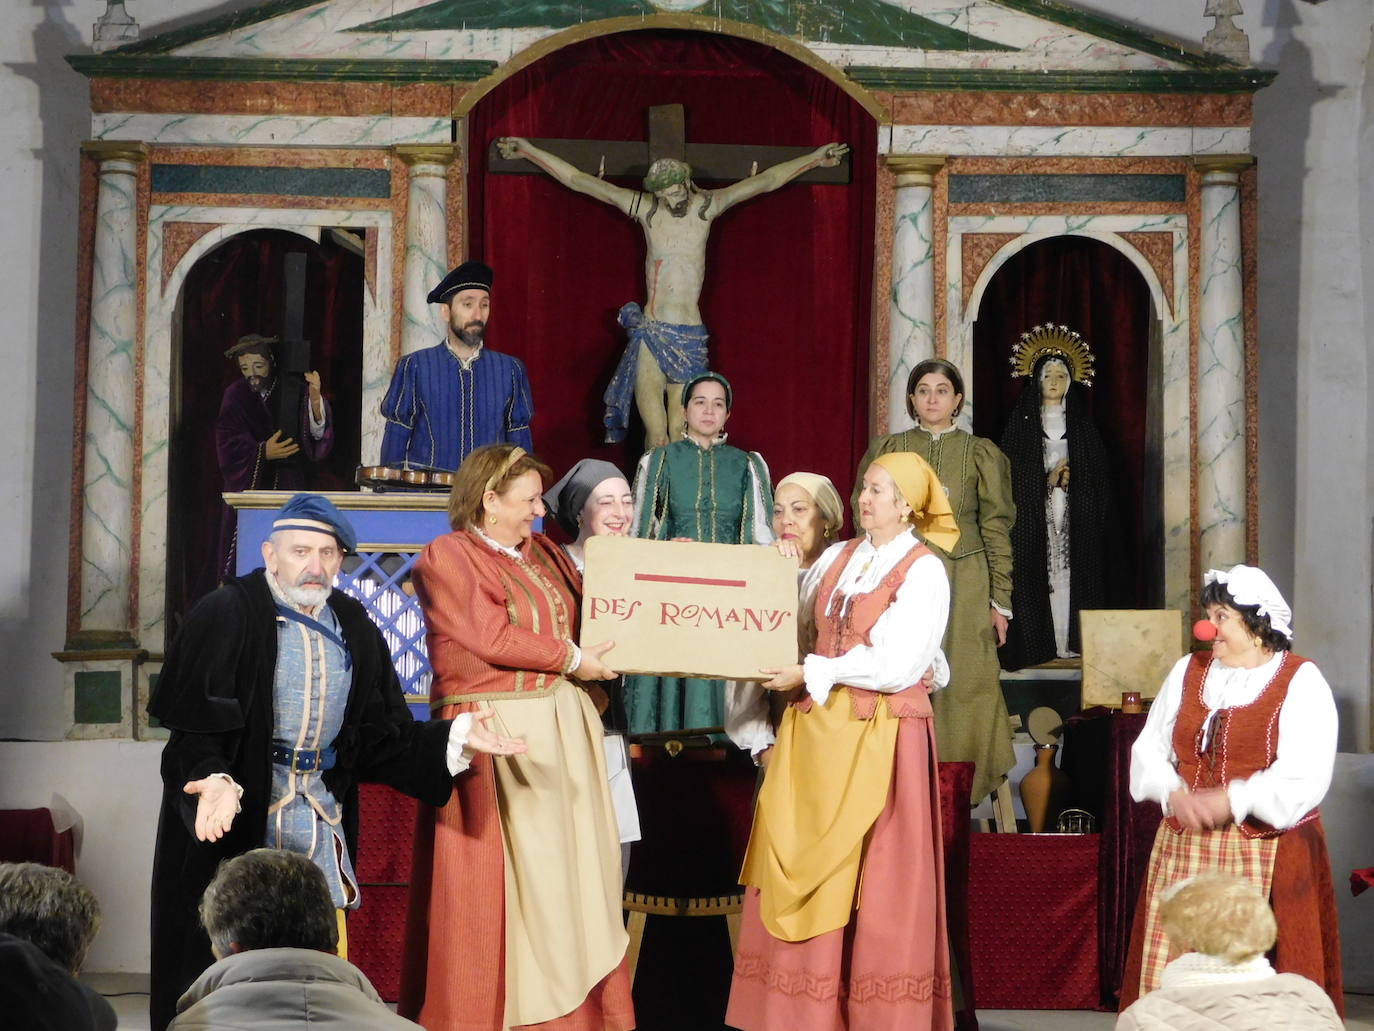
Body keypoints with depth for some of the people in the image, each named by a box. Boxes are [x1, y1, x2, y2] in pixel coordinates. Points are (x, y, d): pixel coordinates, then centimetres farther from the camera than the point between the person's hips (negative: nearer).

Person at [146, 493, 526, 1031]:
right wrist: (215, 780, -36)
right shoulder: (227, 615, -11)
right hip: (239, 817, -5)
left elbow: (379, 735, 5)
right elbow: (194, 726, -17)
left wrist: (453, 737, -7)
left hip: (320, 816, 5)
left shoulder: (352, 628, 7)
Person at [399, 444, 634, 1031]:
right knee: (501, 883, -3)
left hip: (562, 727, 7)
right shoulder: (446, 557, -6)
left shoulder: (543, 553, 16)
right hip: (496, 734, -7)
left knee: (570, 872, 7)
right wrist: (573, 659, -9)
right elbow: (493, 639, -15)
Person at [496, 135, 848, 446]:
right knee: (656, 435, -8)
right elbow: (576, 179, 6)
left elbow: (765, 181, 8)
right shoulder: (644, 207, 3)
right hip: (649, 333, 0)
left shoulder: (707, 206, 4)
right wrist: (529, 151, 5)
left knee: (680, 434, -4)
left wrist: (814, 158, 7)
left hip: (690, 337, 0)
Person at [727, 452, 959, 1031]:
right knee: (801, 870, 5)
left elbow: (893, 666, -15)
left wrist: (809, 674, -11)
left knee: (875, 881, 0)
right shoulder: (838, 556, 11)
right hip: (818, 729, 6)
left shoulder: (923, 571, -7)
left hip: (881, 737, -6)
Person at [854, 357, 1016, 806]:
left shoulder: (981, 453, 7)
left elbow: (997, 529, 5)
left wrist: (1000, 601, 0)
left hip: (963, 585, -1)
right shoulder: (887, 449, 11)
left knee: (963, 685, -6)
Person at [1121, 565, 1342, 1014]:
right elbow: (1148, 750, 9)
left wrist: (1231, 801, -21)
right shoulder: (1188, 671, 12)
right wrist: (1175, 795, -10)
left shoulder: (1301, 682, -3)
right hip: (1183, 853, 4)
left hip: (1266, 857, -4)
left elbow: (1305, 778, -13)